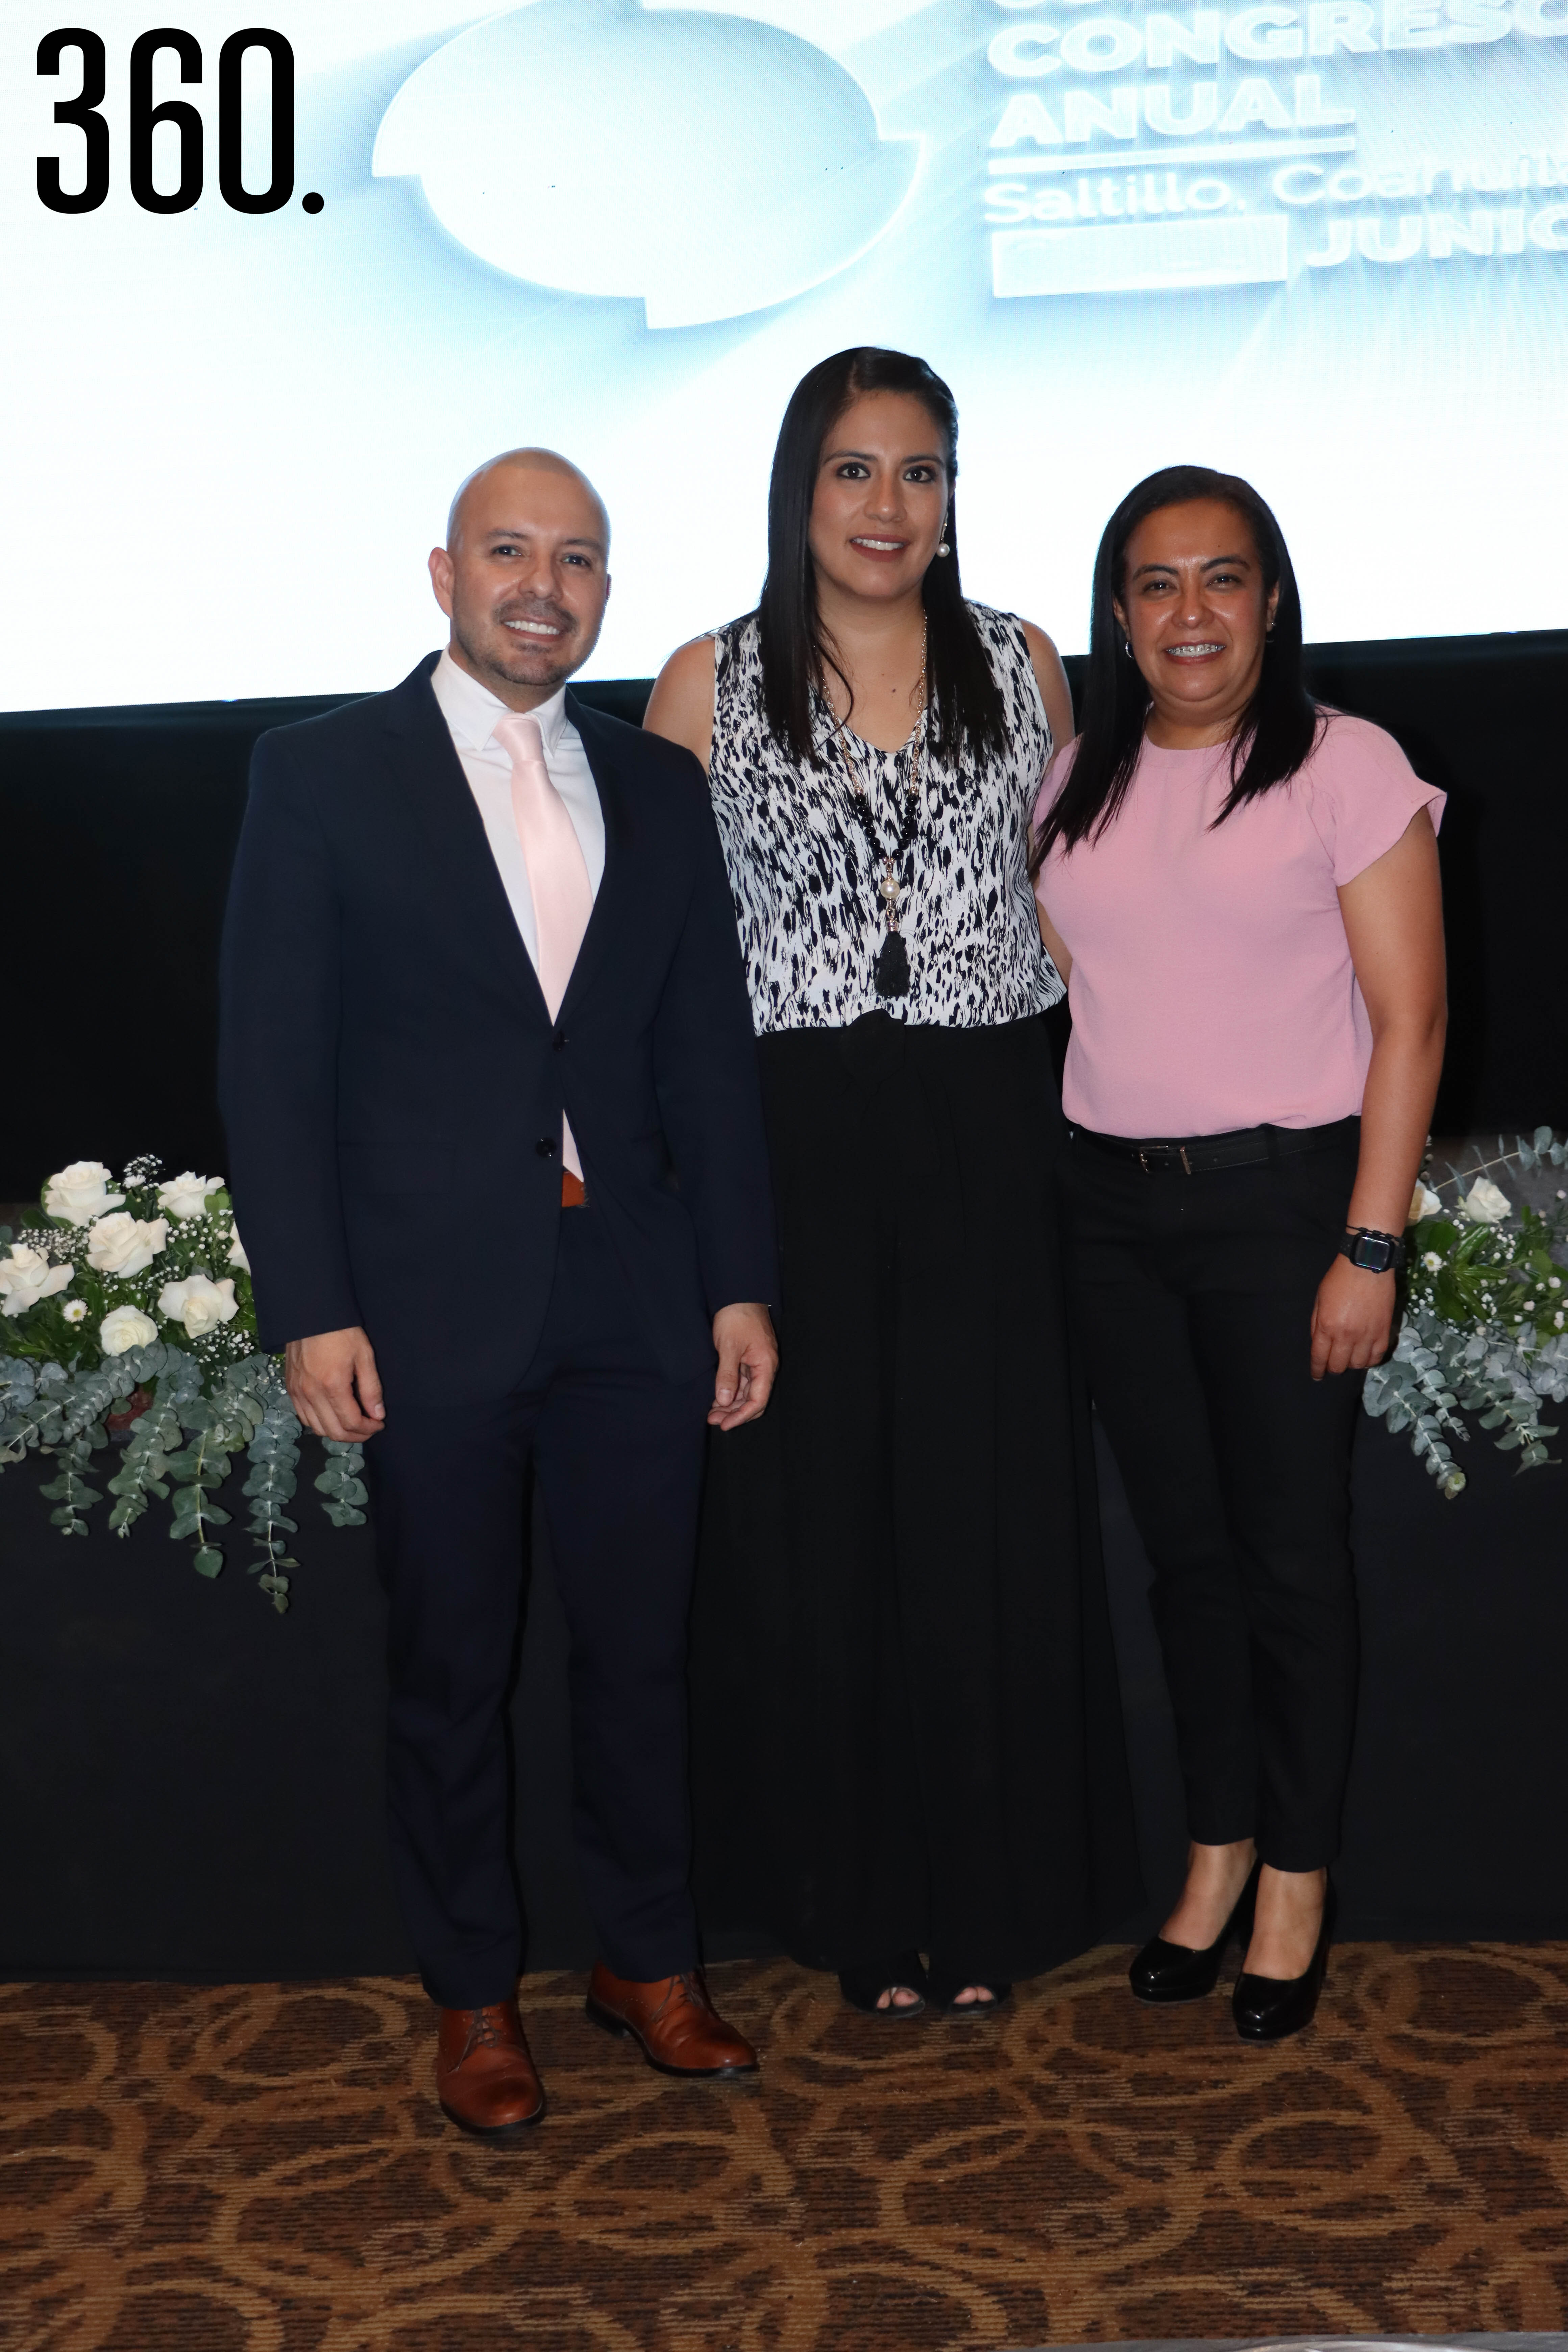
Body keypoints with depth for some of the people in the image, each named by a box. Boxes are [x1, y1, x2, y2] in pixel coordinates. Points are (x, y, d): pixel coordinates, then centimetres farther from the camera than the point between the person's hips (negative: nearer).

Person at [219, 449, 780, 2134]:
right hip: (434, 1307, -3)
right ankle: (474, 1995, 28)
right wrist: (312, 1311, -10)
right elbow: (273, 1064, -5)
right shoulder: (322, 776, -1)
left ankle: (647, 1960, 31)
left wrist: (740, 1284, 6)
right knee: (450, 1669, 9)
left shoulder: (658, 788, 10)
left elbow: (709, 1056, 10)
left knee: (642, 1651, 12)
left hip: (634, 1298, 3)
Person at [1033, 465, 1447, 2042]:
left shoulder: (1346, 768, -5)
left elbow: (1408, 1023, -8)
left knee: (1291, 1553, 4)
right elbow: (1067, 993, 12)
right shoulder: (1080, 780, 9)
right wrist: (1058, 1177, 2)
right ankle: (1216, 1853, 28)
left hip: (1280, 1198, -4)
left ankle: (1296, 1886, 21)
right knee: (1183, 1546, 12)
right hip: (1112, 1205, 4)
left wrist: (1369, 1249, -13)